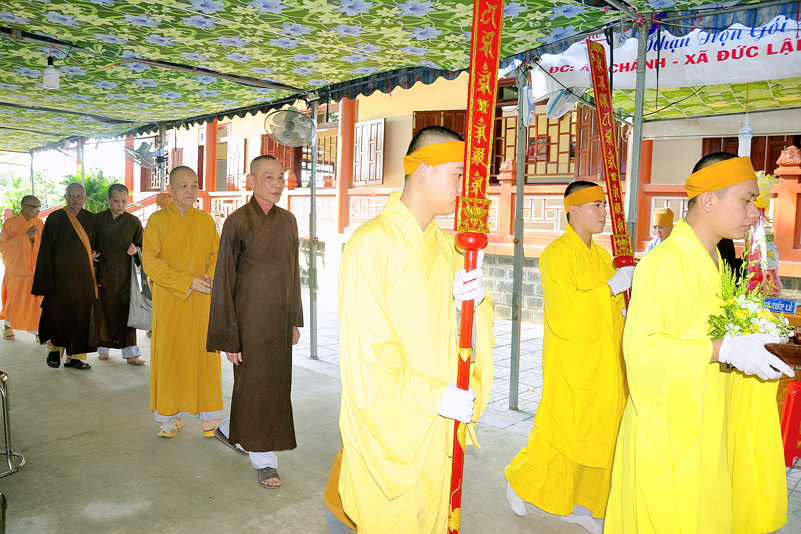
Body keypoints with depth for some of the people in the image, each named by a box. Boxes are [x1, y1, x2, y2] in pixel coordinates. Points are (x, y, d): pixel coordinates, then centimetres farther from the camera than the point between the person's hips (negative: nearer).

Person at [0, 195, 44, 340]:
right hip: (17, 269, -2)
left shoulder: (39, 223, 4)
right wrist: (26, 237, -19)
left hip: (36, 268, 2)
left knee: (39, 300, -5)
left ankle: (39, 330, 0)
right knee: (15, 300, 9)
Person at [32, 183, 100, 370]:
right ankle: (54, 348, 23)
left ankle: (74, 356, 12)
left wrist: (93, 256, 2)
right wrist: (47, 282, -9)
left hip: (84, 277, 4)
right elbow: (46, 250, -4)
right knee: (60, 312, -3)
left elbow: (96, 246, 22)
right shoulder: (55, 218, -1)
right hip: (62, 275, -4)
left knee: (82, 316, 3)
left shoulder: (90, 219, 11)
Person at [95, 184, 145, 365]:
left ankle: (131, 353, 0)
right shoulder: (97, 219, 3)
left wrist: (136, 250, -9)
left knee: (126, 311, -3)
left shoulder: (134, 222, 4)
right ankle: (103, 349, 20)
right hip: (103, 274, 0)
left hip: (125, 274, 0)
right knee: (104, 311, 5)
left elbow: (142, 245, 11)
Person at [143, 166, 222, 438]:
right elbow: (150, 262, -8)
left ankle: (209, 416, 13)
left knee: (205, 352, 3)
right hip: (169, 301, -2)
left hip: (202, 302, 2)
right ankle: (169, 416, 18)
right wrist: (188, 281, -16)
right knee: (169, 354, 3)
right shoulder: (157, 220, -1)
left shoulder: (206, 220, 9)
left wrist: (211, 276, -12)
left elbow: (216, 253, 10)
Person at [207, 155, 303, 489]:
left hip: (280, 317, 7)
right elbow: (224, 281, -11)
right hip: (251, 318, -7)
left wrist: (294, 320, 13)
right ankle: (264, 461, 19)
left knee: (275, 383, 16)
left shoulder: (288, 220, 7)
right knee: (255, 384, 3)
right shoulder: (238, 222, -12)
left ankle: (229, 430, 41)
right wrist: (230, 337, -12)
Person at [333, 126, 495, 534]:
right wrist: (434, 395, -19)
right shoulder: (371, 242, -16)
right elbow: (367, 345, -18)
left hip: (437, 422, 7)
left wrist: (469, 302, -12)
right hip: (389, 422, -7)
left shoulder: (444, 245, 9)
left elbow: (457, 331, 10)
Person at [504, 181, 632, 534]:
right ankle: (520, 480, 25)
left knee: (600, 431, 11)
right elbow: (564, 309, -20)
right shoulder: (556, 254, -11)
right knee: (560, 431, 0)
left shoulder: (602, 256, 14)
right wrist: (611, 286, -17)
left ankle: (578, 504, 27)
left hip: (605, 363, 8)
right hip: (570, 363, -8)